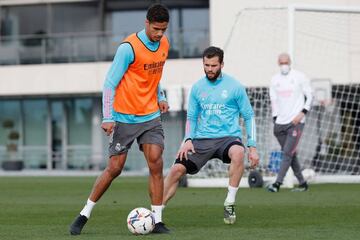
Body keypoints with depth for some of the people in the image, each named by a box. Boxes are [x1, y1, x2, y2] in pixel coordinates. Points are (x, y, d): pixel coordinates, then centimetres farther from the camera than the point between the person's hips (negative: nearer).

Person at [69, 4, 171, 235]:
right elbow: (110, 83, -14)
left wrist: (160, 97, 11)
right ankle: (84, 215, 13)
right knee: (114, 168, -3)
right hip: (125, 118, -5)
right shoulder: (129, 47, -17)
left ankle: (157, 221, -4)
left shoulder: (164, 44, 4)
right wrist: (108, 117, -19)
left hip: (151, 116, 5)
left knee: (156, 164, -9)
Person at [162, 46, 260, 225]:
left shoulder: (235, 87, 0)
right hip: (202, 139, 3)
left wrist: (252, 147, -3)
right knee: (177, 169, -14)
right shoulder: (197, 88, 8)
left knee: (238, 153, -38)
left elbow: (249, 116, 4)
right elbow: (191, 117, 16)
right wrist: (188, 140, -2)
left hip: (228, 137, -3)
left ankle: (230, 204, -25)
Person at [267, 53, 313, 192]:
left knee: (288, 153, -12)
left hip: (295, 122, -5)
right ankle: (302, 183, 16)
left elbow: (309, 96, 3)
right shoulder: (275, 80, 10)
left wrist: (302, 113, -9)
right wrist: (275, 119, 7)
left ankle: (277, 184, -18)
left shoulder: (300, 77, -1)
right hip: (280, 123, 5)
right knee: (291, 154, 7)